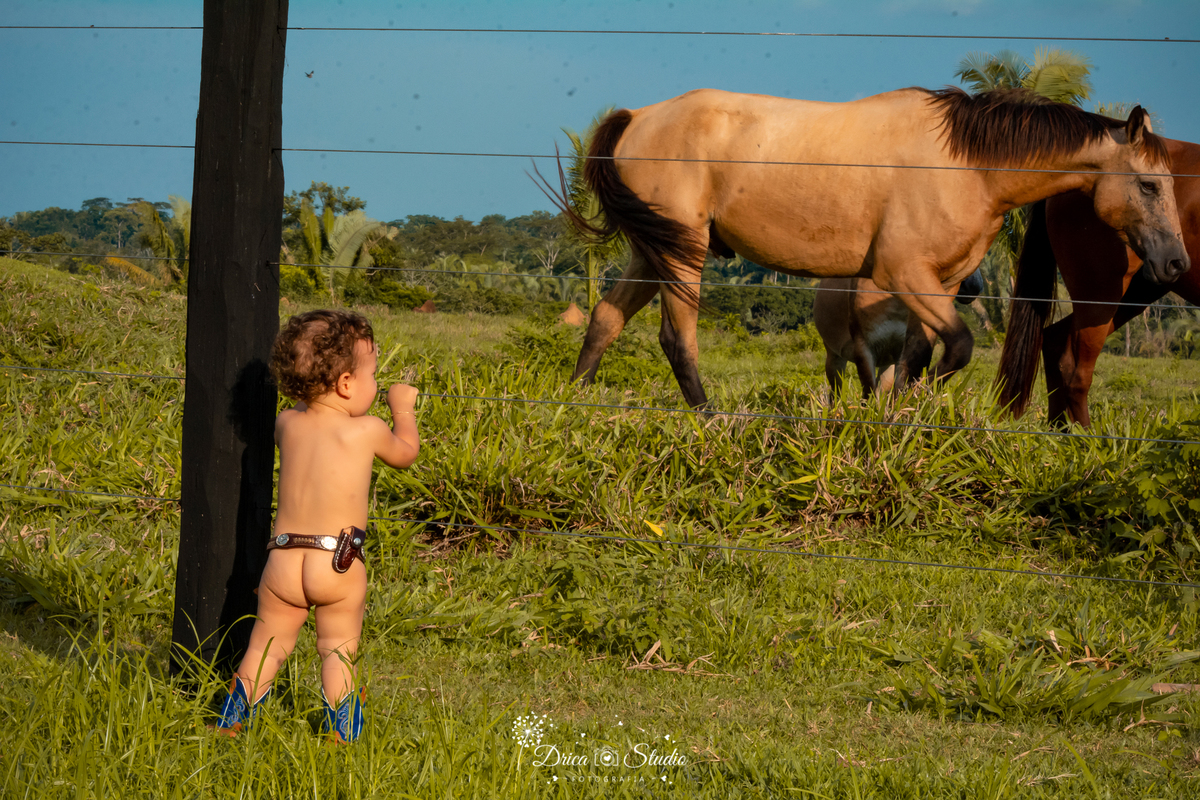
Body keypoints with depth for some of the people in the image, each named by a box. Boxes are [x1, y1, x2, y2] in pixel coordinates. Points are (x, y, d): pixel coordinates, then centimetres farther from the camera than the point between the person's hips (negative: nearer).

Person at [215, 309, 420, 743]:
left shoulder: (287, 424, 4)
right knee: (338, 653, 10)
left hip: (283, 559, 3)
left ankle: (229, 725, 17)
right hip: (339, 566, -3)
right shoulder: (366, 431, -6)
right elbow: (405, 451, 16)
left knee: (265, 647, 15)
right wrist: (402, 407, 31)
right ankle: (340, 739, 11)